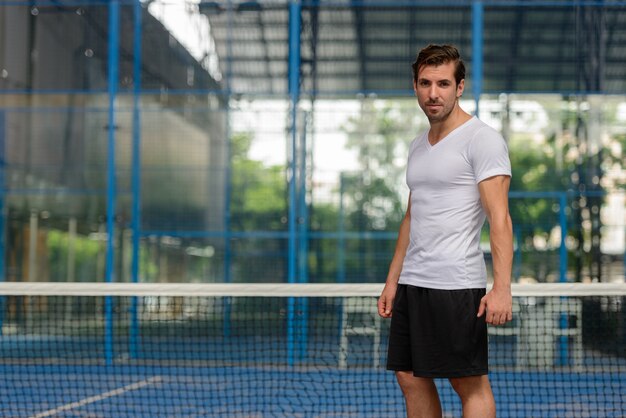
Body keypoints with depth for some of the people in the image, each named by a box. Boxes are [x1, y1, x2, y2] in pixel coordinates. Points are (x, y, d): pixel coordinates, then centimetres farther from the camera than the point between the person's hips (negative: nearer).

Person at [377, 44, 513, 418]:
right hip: (412, 284, 8)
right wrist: (393, 281, 20)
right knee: (411, 378, 10)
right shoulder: (419, 146, 17)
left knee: (472, 385, -2)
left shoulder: (482, 139, -9)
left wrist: (501, 288, -24)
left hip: (456, 285, -8)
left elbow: (499, 218, -16)